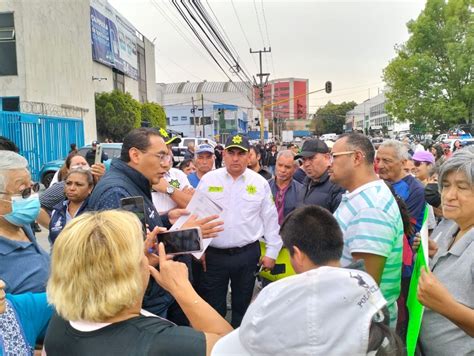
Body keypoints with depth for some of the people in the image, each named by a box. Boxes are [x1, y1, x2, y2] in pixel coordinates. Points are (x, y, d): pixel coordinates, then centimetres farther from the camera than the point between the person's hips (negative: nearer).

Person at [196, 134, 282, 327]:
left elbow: (270, 219, 5)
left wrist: (272, 252, 4)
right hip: (214, 254, 0)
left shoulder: (260, 182, 0)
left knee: (242, 306, 16)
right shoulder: (208, 180, -1)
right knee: (212, 307, 7)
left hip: (247, 254, 1)